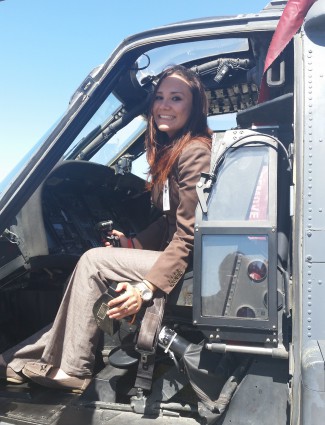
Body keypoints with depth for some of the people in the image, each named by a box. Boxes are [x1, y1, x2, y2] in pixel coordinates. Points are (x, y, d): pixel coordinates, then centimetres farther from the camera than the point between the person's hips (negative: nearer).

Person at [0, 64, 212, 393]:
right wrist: (135, 244, 6)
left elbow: (188, 237, -21)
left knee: (93, 261, -13)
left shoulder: (194, 152, -17)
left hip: (189, 265, -9)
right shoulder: (167, 150, 12)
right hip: (170, 252, 9)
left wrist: (146, 288, -25)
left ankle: (71, 370, 0)